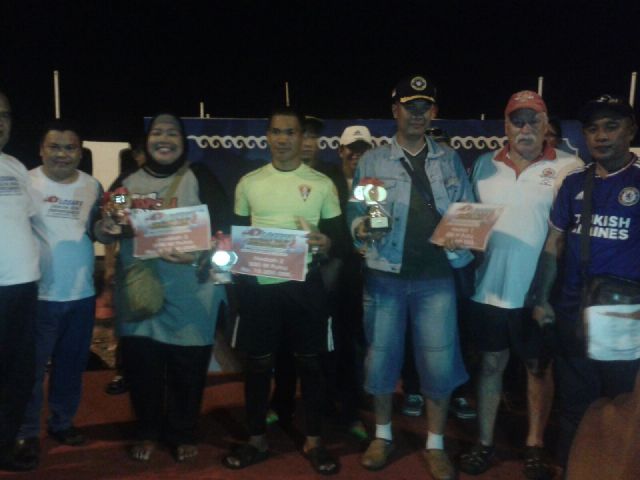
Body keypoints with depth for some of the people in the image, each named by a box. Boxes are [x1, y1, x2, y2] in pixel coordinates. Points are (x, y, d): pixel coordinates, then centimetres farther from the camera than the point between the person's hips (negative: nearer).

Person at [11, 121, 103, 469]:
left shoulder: (93, 186, 6)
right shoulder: (26, 182, -7)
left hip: (82, 293, 4)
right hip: (39, 294, -4)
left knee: (72, 365, 16)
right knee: (32, 367, 4)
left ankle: (62, 422, 33)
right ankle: (27, 432, 20)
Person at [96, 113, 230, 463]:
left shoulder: (199, 178, 0)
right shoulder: (128, 182, 11)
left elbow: (222, 229, -8)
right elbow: (106, 229, 18)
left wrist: (197, 254, -26)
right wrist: (104, 229, -7)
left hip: (189, 293, -3)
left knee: (187, 367, 5)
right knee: (140, 364, 7)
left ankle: (183, 435, 25)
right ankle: (147, 432, 28)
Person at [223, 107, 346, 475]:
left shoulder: (322, 184, 2)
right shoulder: (249, 182, 7)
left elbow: (340, 241, 2)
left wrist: (325, 243, -20)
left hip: (304, 284, -1)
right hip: (258, 284, 2)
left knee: (310, 362, 7)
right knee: (258, 363, 9)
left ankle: (313, 441, 23)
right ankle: (258, 440, 26)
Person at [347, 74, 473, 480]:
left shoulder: (450, 161, 9)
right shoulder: (372, 161, 5)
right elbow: (354, 215, 2)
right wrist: (364, 227, -20)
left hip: (436, 276, 1)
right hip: (385, 275, 0)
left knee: (439, 362, 2)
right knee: (381, 357, 8)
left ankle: (435, 444, 21)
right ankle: (383, 435, 29)